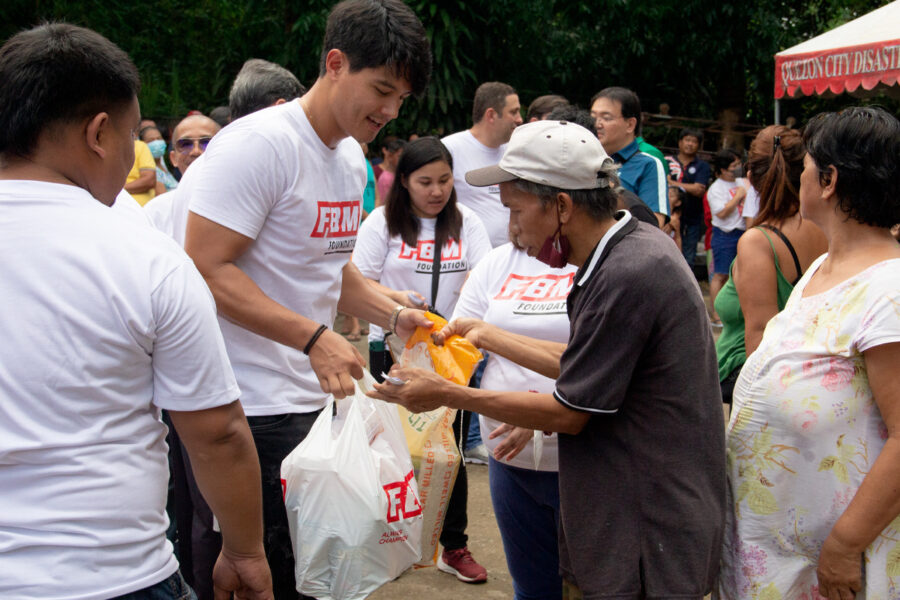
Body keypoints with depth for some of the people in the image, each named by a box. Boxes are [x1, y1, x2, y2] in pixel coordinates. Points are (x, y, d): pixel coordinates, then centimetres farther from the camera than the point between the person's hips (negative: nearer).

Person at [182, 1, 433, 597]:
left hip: (316, 399, 8)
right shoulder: (260, 143, -14)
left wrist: (394, 315, 8)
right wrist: (315, 337, -25)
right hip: (257, 409, -8)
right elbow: (207, 269, -19)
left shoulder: (351, 156, 14)